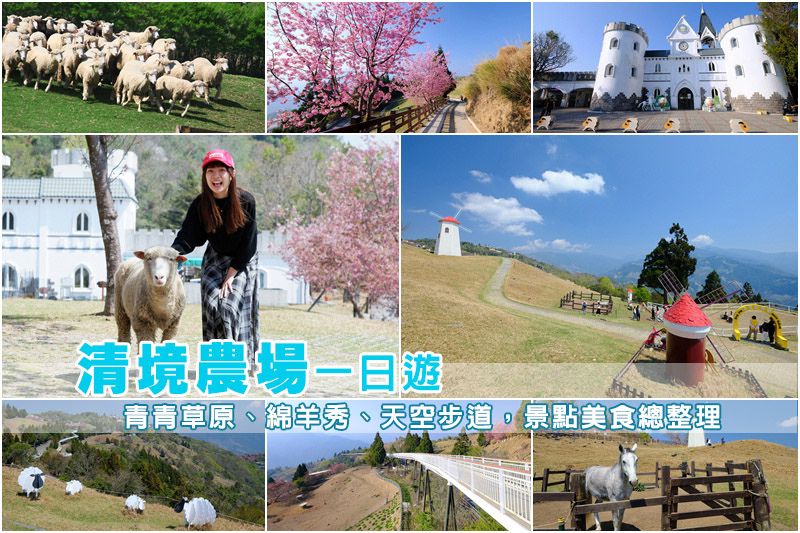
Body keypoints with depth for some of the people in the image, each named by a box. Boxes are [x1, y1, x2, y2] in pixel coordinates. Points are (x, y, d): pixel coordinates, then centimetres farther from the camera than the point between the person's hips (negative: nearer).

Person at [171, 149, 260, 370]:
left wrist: (231, 274, -17)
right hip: (215, 258, 3)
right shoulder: (200, 205, -12)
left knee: (230, 303, -16)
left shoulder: (246, 201, -18)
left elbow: (248, 243, -14)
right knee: (211, 301, -13)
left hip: (243, 261, -3)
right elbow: (186, 238, -18)